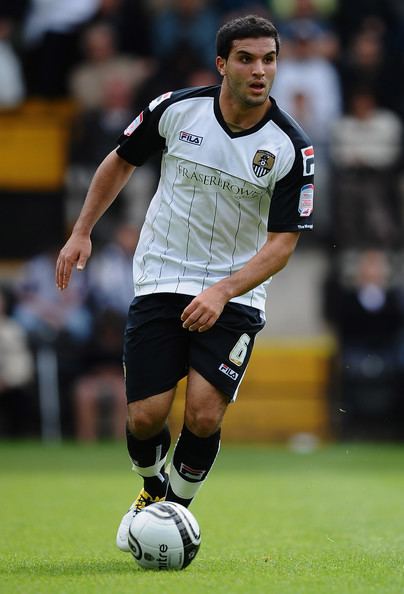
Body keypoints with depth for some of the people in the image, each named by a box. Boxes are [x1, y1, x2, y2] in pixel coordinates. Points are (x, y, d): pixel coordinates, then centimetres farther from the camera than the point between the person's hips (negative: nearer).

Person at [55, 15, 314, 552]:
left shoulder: (292, 149, -13)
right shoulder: (177, 109, -8)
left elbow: (282, 242, -12)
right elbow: (121, 162, 11)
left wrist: (222, 290, -25)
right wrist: (82, 232, 9)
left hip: (235, 293, -1)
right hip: (161, 281, 1)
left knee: (204, 416, -16)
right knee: (146, 417, -8)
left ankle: (178, 504, 14)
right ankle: (152, 490, 26)